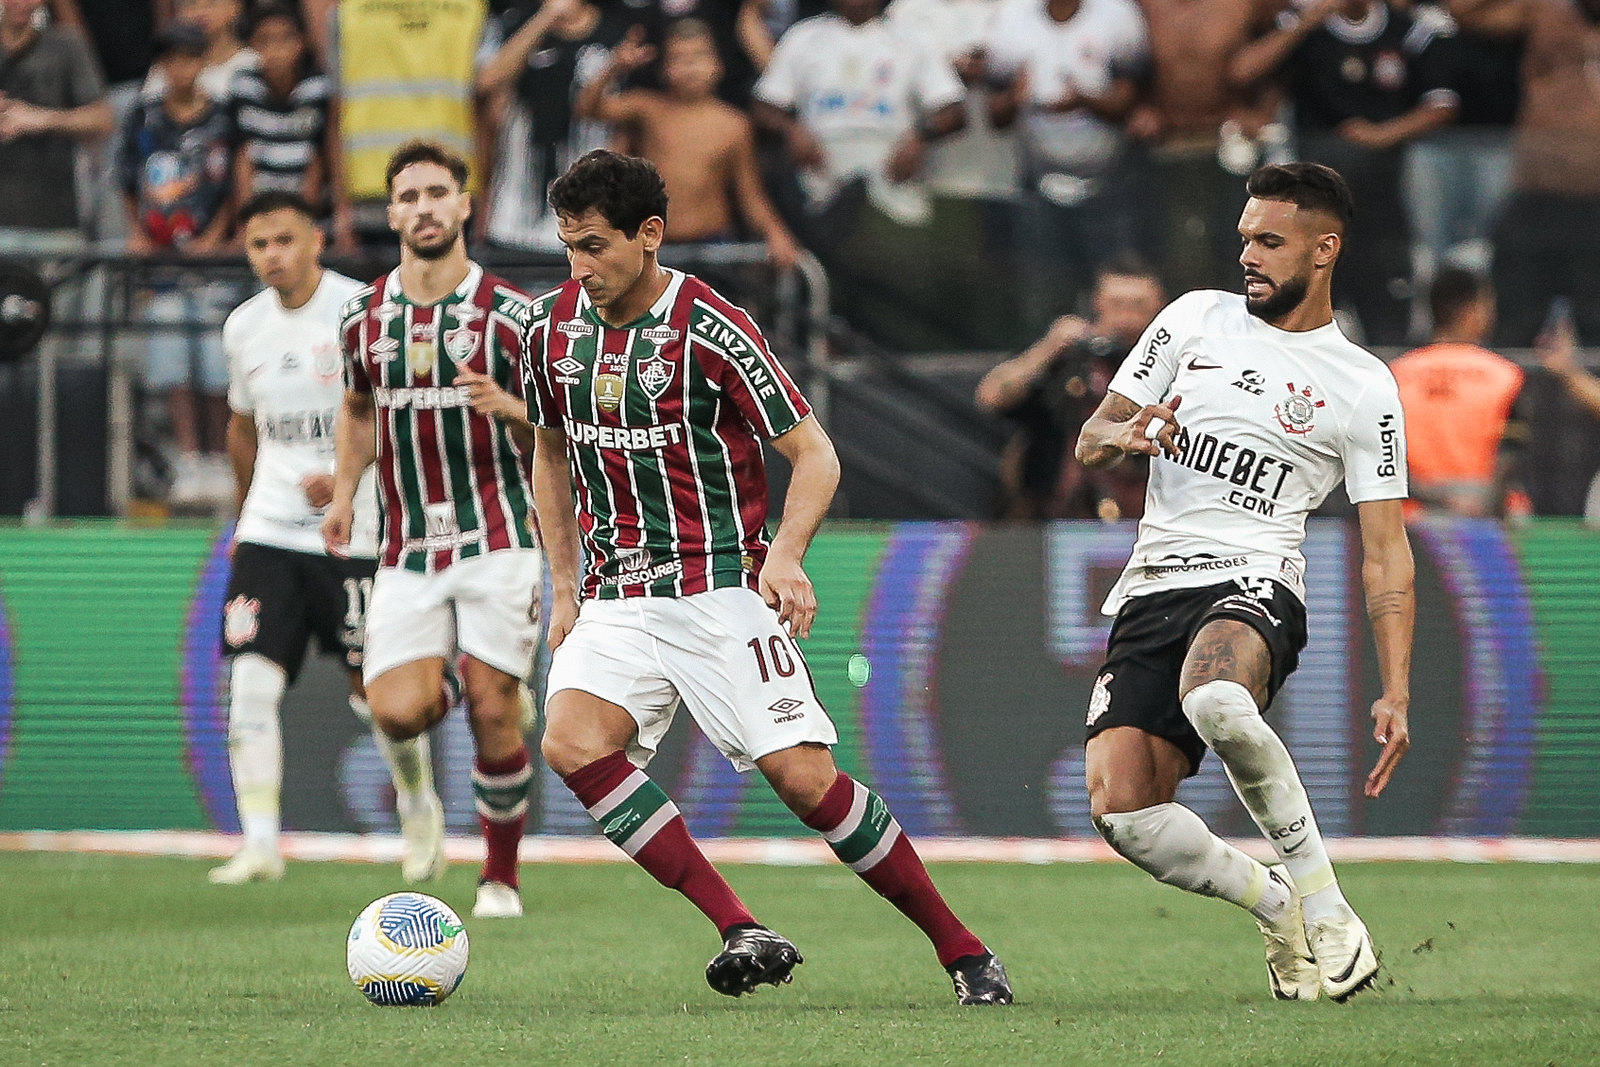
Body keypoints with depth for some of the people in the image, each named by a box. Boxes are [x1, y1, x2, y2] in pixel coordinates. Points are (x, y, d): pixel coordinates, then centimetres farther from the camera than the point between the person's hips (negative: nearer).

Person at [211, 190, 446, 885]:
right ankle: (259, 844, -12)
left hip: (353, 535, -4)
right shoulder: (243, 327, 8)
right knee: (251, 682, -12)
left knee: (378, 691, 4)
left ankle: (421, 811, 30)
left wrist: (347, 478, -24)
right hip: (269, 534, 4)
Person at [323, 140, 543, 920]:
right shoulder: (363, 317, 7)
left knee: (493, 713, -8)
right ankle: (438, 690, 24)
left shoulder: (509, 315, -3)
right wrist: (343, 492, 12)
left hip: (496, 539, -2)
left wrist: (511, 409, -20)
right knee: (397, 712, -14)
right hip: (407, 549, 2)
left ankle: (501, 877, 9)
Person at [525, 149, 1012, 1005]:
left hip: (720, 589, -5)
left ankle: (964, 951, 3)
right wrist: (564, 590, 15)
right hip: (615, 600, 5)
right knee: (571, 744, -22)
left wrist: (786, 555, -24)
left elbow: (814, 455, -8)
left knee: (803, 778, -13)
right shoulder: (553, 327, 4)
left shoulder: (709, 330, -12)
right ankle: (742, 934, -19)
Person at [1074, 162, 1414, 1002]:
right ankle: (1274, 904, 9)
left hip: (1255, 585, -4)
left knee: (1215, 700, -41)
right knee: (1120, 809, -17)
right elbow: (1090, 442, 16)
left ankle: (1323, 904, -25)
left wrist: (1396, 692, -6)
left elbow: (1386, 553, 4)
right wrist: (1125, 435, -10)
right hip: (1152, 589, 4)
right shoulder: (1196, 318, 14)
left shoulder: (1364, 389, 5)